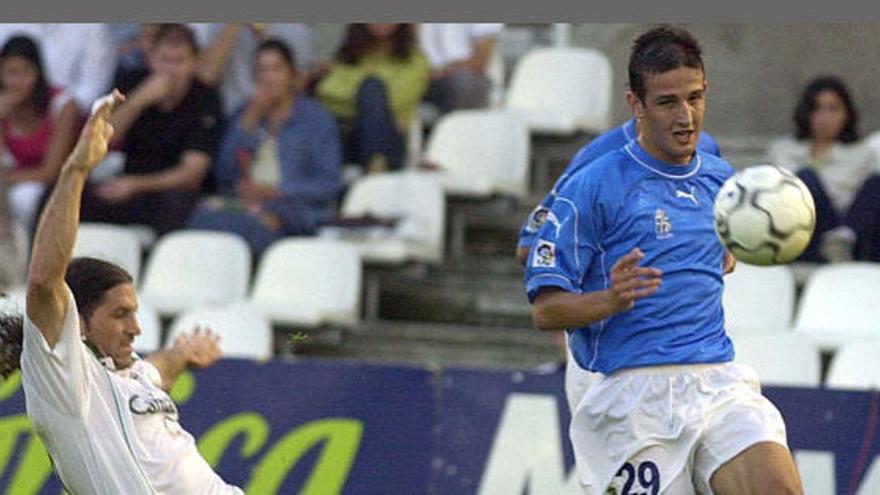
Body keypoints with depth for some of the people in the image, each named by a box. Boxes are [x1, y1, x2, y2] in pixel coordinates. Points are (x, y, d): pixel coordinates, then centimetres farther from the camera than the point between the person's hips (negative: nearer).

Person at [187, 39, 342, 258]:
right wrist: (249, 122, 4)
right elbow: (224, 175, 12)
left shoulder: (316, 118, 11)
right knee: (208, 213, -33)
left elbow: (330, 184, 1)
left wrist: (274, 191, -11)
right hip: (243, 200, 4)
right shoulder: (244, 114, 23)